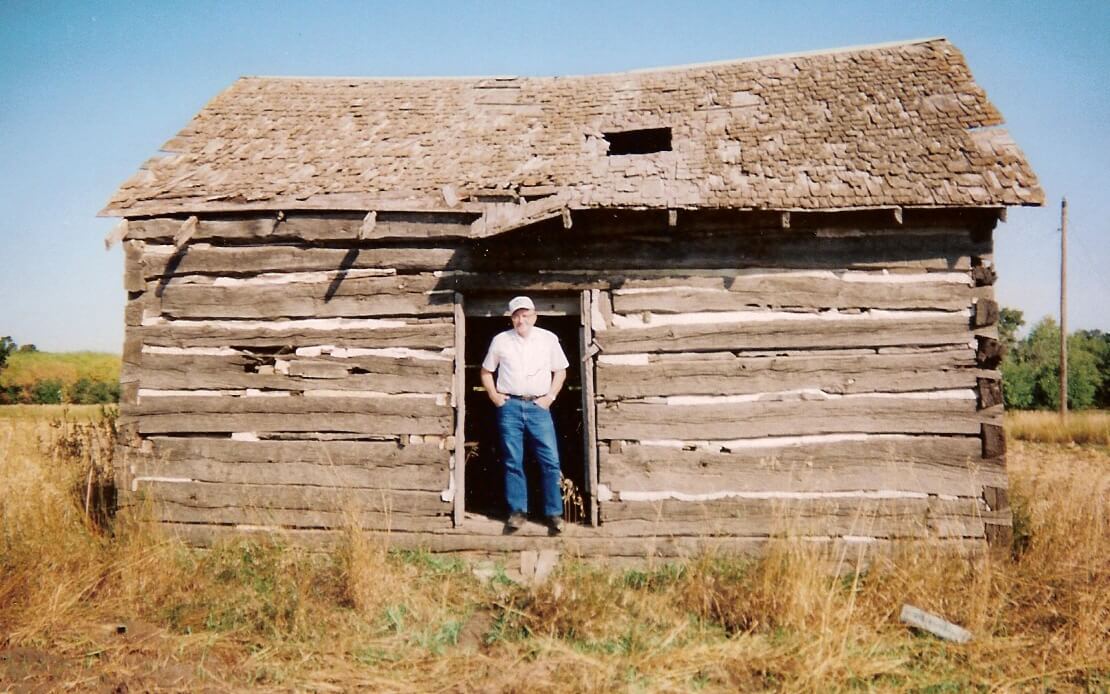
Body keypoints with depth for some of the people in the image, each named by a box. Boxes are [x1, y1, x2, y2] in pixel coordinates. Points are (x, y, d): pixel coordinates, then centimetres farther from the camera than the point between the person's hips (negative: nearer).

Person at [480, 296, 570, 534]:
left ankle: (554, 513, 3)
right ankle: (518, 511, 11)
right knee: (513, 462, 3)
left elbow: (560, 371, 12)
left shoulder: (549, 339, 6)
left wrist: (550, 396, 1)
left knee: (550, 460, -5)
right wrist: (494, 396, 4)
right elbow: (486, 371, 15)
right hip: (510, 407, 1)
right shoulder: (500, 340, 7)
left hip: (538, 407, 0)